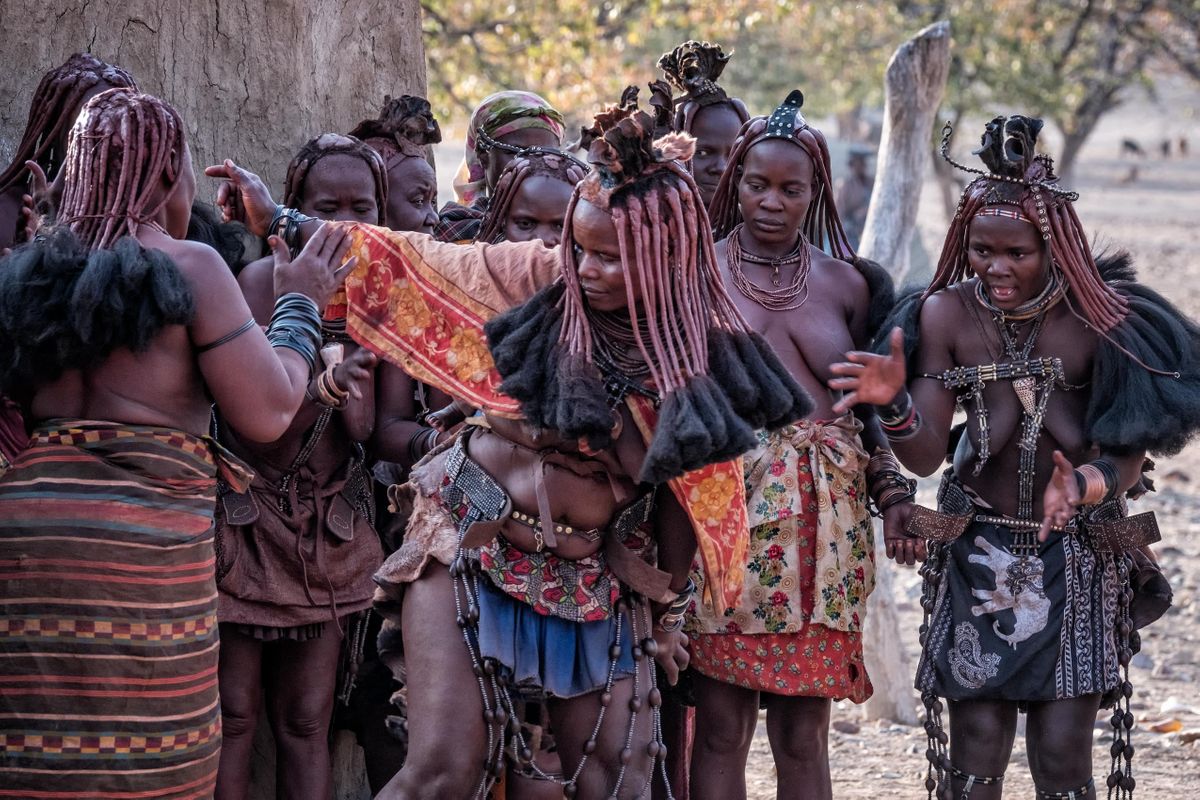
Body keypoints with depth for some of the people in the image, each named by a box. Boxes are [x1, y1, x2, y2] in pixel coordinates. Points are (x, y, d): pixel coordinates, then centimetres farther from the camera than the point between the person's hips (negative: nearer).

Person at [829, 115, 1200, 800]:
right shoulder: (946, 314, -5)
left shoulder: (1101, 323, -9)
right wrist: (894, 403, -27)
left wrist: (1086, 485, -31)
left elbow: (1129, 455, -9)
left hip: (1077, 560, -1)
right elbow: (925, 455, -6)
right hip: (979, 555, 1)